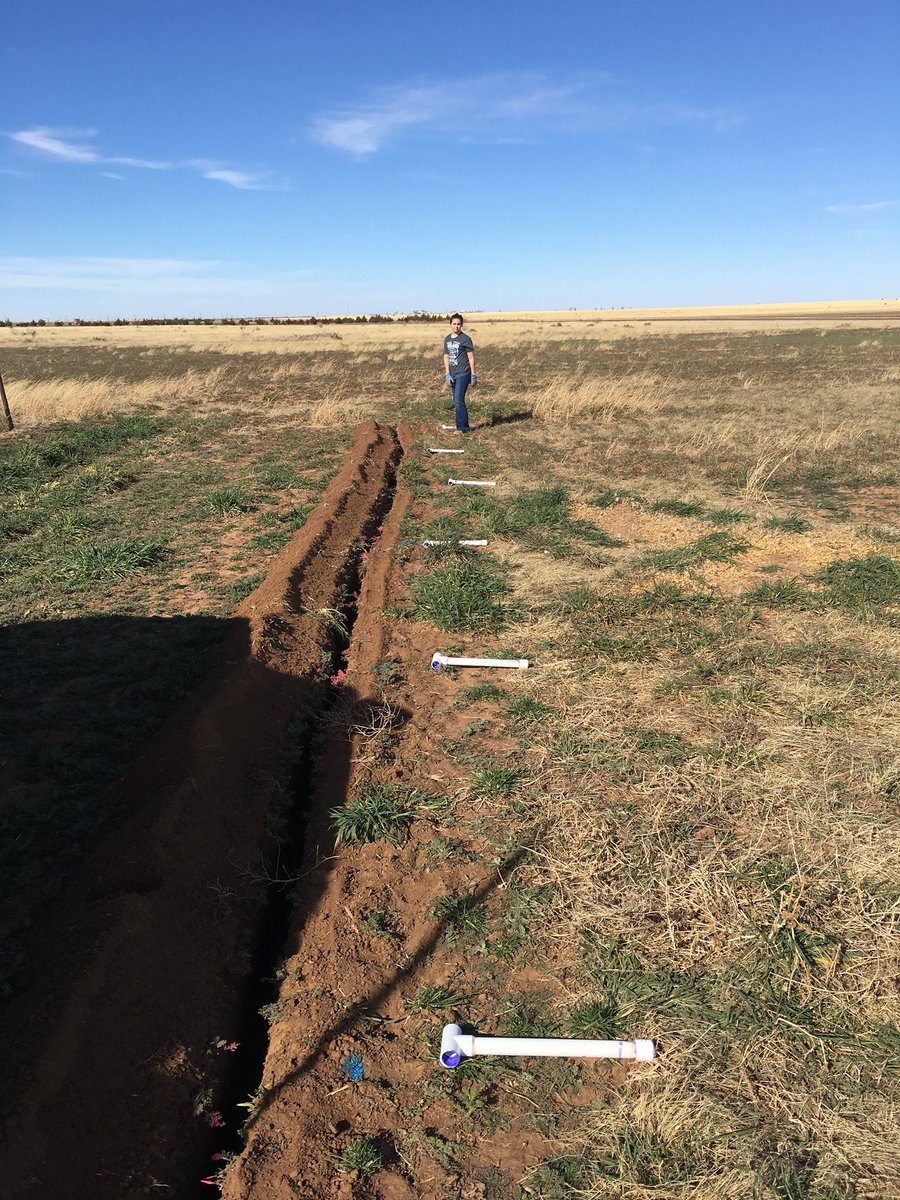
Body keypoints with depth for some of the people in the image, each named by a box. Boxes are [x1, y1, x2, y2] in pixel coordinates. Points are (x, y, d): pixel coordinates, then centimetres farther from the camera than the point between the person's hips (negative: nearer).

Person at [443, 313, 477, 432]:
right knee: (456, 402, 9)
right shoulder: (447, 339, 12)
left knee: (459, 400, -14)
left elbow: (471, 357, -5)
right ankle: (464, 426, 17)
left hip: (463, 374, -7)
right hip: (452, 375, 7)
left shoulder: (465, 339, -6)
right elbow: (446, 357, 13)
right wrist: (447, 374, 3)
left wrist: (473, 375, -8)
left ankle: (462, 427, -9)